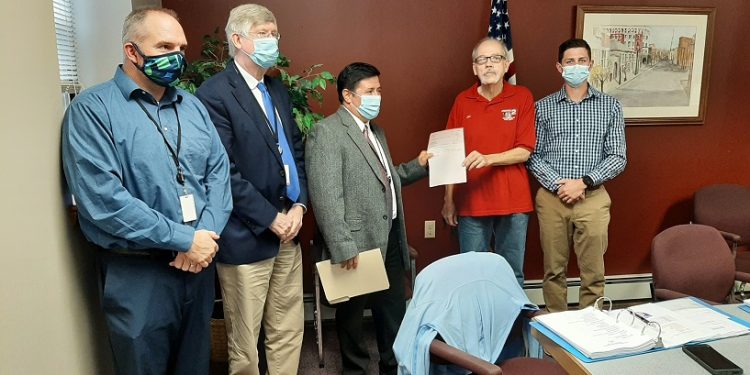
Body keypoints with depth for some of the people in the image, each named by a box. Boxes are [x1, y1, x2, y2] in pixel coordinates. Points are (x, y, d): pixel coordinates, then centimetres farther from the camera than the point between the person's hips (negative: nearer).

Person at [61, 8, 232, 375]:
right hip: (138, 272, -5)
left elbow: (218, 168, 5)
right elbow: (102, 198, -20)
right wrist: (184, 239, -18)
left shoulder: (192, 106, 8)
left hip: (199, 261, 6)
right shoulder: (92, 109, -11)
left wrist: (206, 233, -11)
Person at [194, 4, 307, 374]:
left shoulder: (278, 89, 14)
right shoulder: (214, 93, -11)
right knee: (245, 344, 10)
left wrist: (298, 206, 1)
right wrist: (270, 218, -14)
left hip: (288, 231, 7)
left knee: (289, 332, 16)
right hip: (247, 237, -7)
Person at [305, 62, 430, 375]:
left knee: (394, 311, 20)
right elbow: (326, 198, -22)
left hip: (390, 240, 8)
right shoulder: (326, 133, -14)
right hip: (358, 244, -8)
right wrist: (343, 248, -25)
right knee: (353, 313, 14)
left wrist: (417, 166, 7)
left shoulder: (376, 131, 15)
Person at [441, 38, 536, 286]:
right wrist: (449, 200, 2)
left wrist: (487, 158, -21)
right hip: (471, 203, 1)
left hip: (513, 202, -1)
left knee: (512, 274, 11)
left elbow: (524, 151, -5)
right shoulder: (462, 101, 4)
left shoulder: (522, 97, 1)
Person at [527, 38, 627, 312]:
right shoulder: (543, 107, 5)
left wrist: (584, 183, -12)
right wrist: (557, 184, -13)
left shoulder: (610, 106, 5)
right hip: (552, 197, 0)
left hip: (593, 198, 0)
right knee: (554, 270, 9)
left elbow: (618, 157, 0)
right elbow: (533, 156, 1)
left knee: (593, 272, 6)